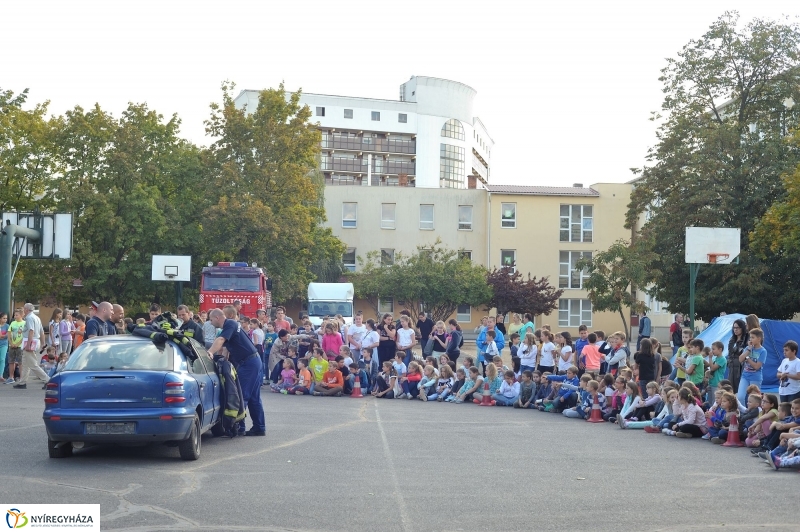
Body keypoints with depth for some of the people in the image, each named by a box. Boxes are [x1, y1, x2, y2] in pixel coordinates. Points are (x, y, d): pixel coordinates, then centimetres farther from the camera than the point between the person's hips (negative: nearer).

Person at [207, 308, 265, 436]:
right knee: (253, 398, 12)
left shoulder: (230, 324, -12)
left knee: (242, 396, -6)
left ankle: (239, 427, -3)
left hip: (248, 364, -10)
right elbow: (222, 346, 23)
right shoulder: (230, 325, 18)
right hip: (254, 362, 10)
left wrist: (210, 352, -41)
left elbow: (220, 341, -29)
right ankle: (259, 428, 14)